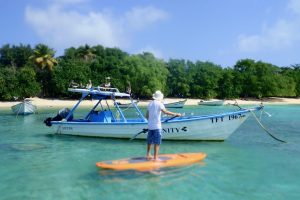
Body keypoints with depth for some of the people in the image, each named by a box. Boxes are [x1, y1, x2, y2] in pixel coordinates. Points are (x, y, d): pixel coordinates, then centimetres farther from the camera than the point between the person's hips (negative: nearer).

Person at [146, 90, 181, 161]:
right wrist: (176, 114, -19)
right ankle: (155, 157, 0)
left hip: (150, 126, 7)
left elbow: (147, 116, 13)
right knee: (157, 142, -1)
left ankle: (148, 155, 29)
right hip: (157, 126, -7)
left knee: (149, 141, 18)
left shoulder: (150, 104, 11)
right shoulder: (159, 103, -9)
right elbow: (165, 112, -22)